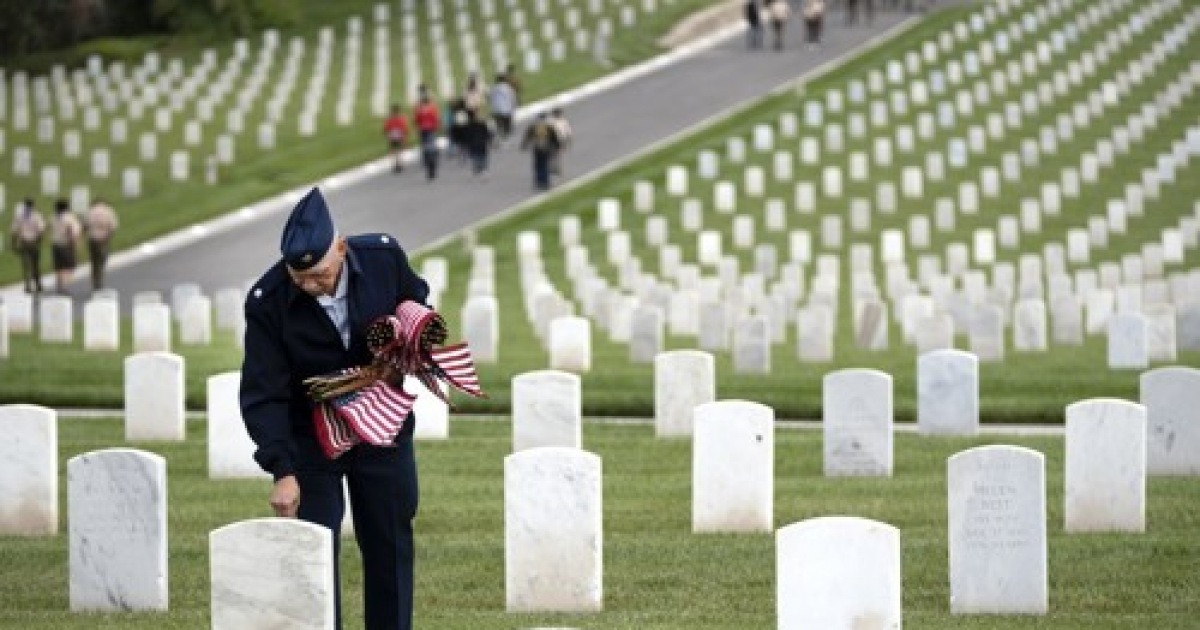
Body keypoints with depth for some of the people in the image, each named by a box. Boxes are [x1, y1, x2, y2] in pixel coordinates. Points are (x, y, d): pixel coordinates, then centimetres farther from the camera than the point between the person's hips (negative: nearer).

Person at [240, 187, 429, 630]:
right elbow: (263, 395, -23)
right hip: (309, 439, -2)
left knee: (390, 547, 10)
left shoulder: (384, 257, -18)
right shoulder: (267, 302, -24)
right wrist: (282, 471, -30)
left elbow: (417, 303, 5)